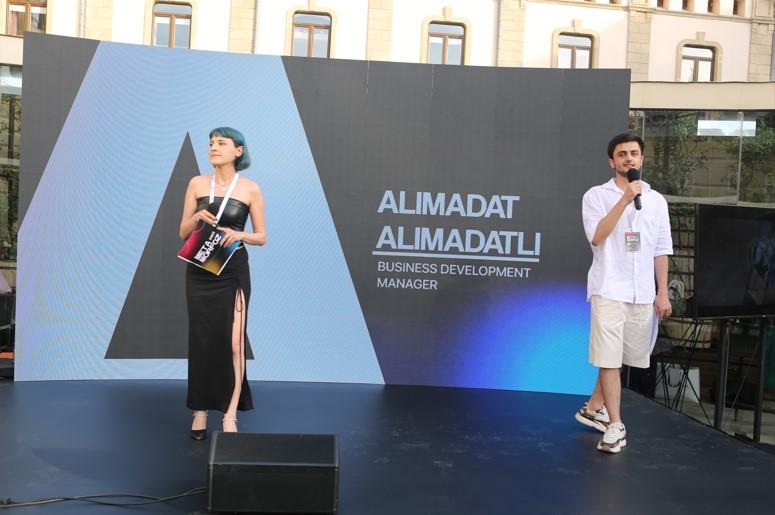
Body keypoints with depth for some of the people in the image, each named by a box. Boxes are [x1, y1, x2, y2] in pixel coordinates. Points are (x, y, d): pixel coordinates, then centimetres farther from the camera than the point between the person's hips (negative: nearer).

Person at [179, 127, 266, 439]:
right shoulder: (197, 184, 3)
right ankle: (200, 411, 17)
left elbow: (261, 237, 3)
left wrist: (239, 235, -16)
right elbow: (183, 233, 6)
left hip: (233, 272, -2)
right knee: (201, 340, 6)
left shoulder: (250, 189, -2)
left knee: (232, 341, -6)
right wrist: (197, 218, -13)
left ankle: (230, 415, 2)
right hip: (199, 272, 2)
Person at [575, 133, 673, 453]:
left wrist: (662, 293, 6)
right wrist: (625, 199, -19)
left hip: (643, 293, 5)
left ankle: (593, 408, 31)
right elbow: (596, 237, -16)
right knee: (609, 358, -7)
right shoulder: (596, 195, -1)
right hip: (609, 289, -4)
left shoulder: (656, 200, 10)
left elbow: (661, 250, 11)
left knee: (623, 356, 14)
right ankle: (615, 426, 0)